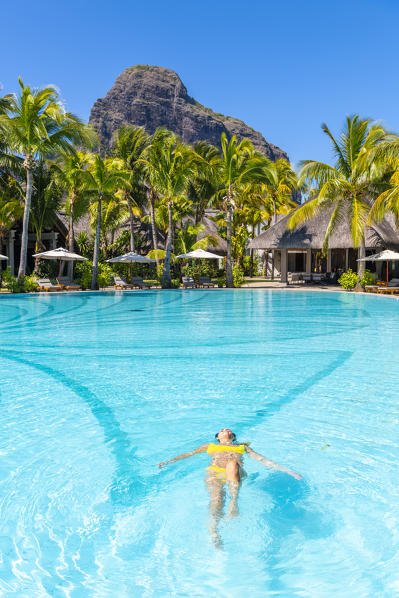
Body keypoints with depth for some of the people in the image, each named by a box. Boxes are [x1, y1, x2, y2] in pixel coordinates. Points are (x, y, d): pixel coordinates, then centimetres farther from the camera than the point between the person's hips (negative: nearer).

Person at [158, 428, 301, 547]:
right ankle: (213, 532, -50)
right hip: (214, 473, 1)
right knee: (216, 499, -33)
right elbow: (189, 454, 35)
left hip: (236, 474, -1)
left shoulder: (242, 446, 37)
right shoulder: (210, 446, 40)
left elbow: (262, 459, 28)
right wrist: (168, 461, 26)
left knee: (232, 464, -38)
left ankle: (234, 504, -49)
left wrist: (286, 470, 17)